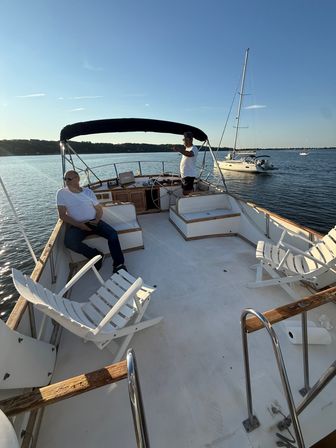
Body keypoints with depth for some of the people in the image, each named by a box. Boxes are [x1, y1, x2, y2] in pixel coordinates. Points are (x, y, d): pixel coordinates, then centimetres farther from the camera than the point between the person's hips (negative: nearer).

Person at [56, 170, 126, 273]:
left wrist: (97, 220, -8)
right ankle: (96, 255, -11)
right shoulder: (62, 193, 2)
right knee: (69, 242, -32)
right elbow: (62, 215, -3)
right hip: (76, 225, -1)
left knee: (113, 233, -22)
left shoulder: (88, 191, 9)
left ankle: (118, 265, -16)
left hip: (93, 222, 1)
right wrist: (79, 225, -15)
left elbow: (99, 209, 12)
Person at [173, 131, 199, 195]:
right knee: (185, 192, 15)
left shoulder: (194, 148, -12)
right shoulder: (186, 149, 18)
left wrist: (178, 150, -50)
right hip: (184, 175, 10)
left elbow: (189, 154, -37)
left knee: (187, 193, -11)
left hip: (189, 175, -10)